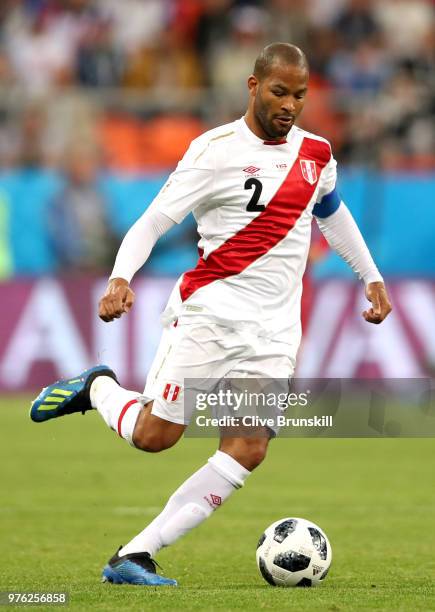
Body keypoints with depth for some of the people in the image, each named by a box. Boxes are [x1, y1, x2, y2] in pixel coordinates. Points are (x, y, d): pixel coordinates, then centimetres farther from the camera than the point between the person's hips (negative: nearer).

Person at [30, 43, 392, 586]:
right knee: (154, 436, -9)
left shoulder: (316, 153, 11)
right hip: (209, 310, -5)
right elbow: (152, 221, -10)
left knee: (248, 449, -11)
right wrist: (120, 280, -26)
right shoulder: (217, 150, -7)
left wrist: (371, 277, 33)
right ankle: (97, 388, 25)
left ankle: (135, 556, -9)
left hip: (274, 330, 5)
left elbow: (332, 212, 32)